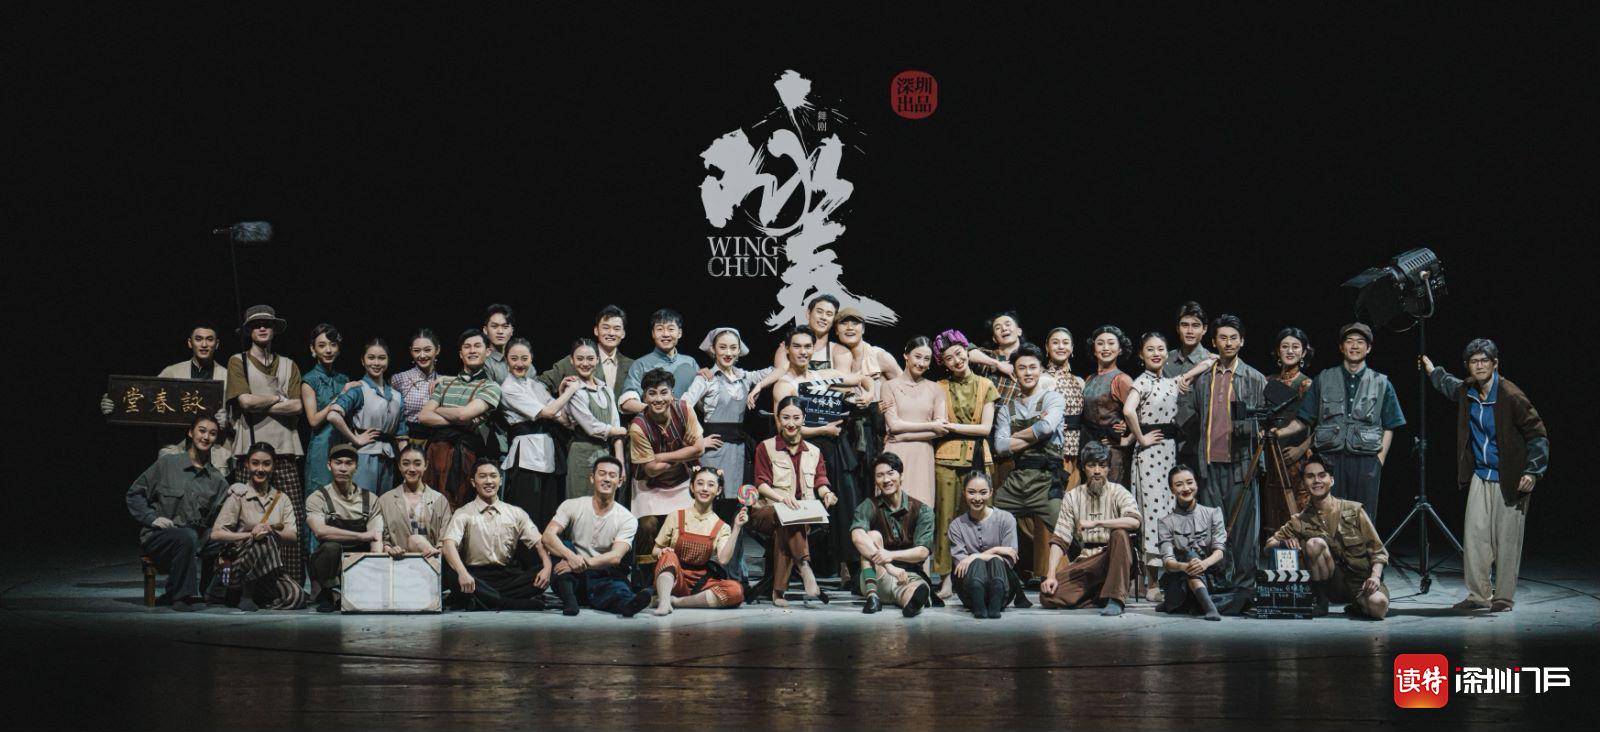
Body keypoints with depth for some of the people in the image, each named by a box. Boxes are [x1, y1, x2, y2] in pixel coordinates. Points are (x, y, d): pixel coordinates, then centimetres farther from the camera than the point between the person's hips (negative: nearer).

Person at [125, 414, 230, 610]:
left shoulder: (217, 480, 14)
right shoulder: (167, 463, 5)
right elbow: (134, 494, 7)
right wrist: (151, 518, -6)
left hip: (197, 538, 5)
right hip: (158, 537, -5)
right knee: (188, 537, -36)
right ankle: (182, 595, -22)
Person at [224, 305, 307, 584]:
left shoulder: (288, 366, 18)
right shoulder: (238, 362, 9)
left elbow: (296, 406, 4)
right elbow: (245, 400, -7)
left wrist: (260, 404, -3)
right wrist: (278, 398, 4)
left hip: (285, 449, 3)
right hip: (251, 449, -3)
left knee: (293, 523, -5)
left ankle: (293, 582, -3)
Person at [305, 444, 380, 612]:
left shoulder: (370, 499, 7)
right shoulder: (317, 498, -2)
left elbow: (375, 538, -2)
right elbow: (320, 531, -21)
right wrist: (362, 535, -22)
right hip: (330, 566, -3)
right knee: (331, 546, -34)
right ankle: (328, 595, -8)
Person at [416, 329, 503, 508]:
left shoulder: (491, 387, 5)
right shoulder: (445, 384, 18)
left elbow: (463, 413, -9)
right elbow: (423, 416, 5)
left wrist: (436, 410, 8)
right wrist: (462, 423, -6)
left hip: (466, 454, -4)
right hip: (436, 451, 4)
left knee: (457, 511, -4)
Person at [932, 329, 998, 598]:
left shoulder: (985, 386, 10)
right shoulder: (940, 388, 11)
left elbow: (986, 428, 2)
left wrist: (952, 426, -4)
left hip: (978, 458, 0)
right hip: (947, 458, 0)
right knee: (946, 517, -5)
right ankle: (946, 578, -3)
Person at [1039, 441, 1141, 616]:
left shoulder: (1118, 493, 0)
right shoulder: (1072, 497, 7)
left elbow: (1134, 521, -22)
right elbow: (1059, 540, 0)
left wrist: (1096, 523, -26)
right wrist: (1051, 575, -13)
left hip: (1113, 558, -2)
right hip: (1084, 561, 2)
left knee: (1120, 534, -33)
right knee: (1047, 595, -21)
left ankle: (1116, 598, -27)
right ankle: (1101, 596, -4)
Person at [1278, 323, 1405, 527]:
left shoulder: (1381, 384, 11)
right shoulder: (1323, 380, 12)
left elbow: (1389, 428, 10)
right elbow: (1303, 421, 10)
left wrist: (1380, 460, -1)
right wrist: (1278, 433, -5)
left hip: (1366, 460, 0)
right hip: (1330, 459, 0)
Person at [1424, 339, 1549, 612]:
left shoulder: (1511, 396, -16)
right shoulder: (1465, 391, 3)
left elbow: (1538, 434, -12)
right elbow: (1448, 384, 31)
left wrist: (1532, 472, -18)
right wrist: (1432, 370, 38)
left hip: (1509, 480, -5)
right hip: (1480, 477, 6)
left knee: (1506, 539, -2)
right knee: (1474, 535, -2)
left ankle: (1504, 597, 7)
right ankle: (1479, 593, 6)